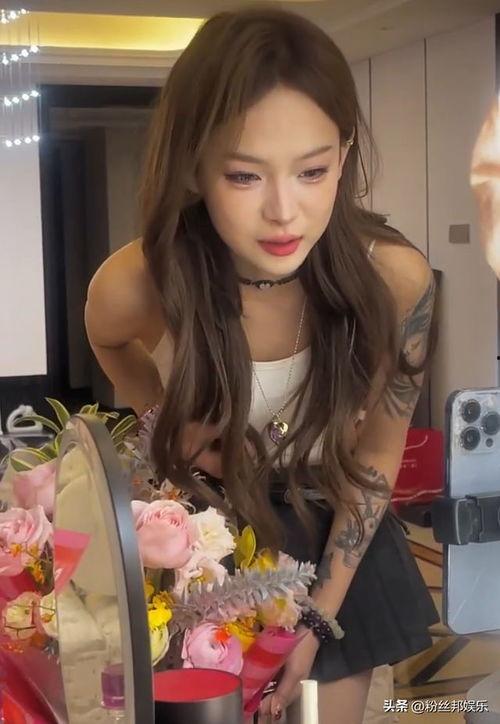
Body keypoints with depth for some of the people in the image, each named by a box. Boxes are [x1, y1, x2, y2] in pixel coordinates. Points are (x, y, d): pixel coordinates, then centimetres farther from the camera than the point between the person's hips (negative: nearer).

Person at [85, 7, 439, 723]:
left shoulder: (395, 279, -28)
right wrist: (177, 423, -13)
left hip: (333, 541, 1)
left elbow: (376, 457, -12)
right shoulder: (134, 287, -28)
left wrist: (321, 617, -9)